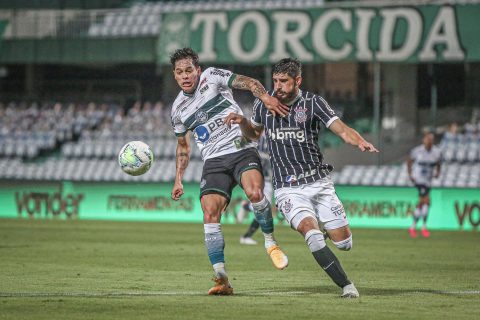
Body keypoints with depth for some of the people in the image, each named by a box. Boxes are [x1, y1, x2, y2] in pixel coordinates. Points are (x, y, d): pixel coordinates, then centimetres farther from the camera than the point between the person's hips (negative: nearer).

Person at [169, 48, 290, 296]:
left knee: (254, 192, -33)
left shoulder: (212, 77, 2)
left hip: (242, 151, -4)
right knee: (210, 215, -16)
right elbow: (183, 146, 28)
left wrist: (265, 97, -29)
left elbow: (246, 82, -9)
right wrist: (178, 179, 21)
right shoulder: (178, 109, 15)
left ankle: (270, 242, -8)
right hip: (214, 161, 4)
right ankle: (221, 279, -17)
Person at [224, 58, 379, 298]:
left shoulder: (313, 103, -5)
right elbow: (254, 134, 22)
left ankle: (325, 227, 35)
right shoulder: (263, 105, 4)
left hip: (319, 182, 0)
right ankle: (346, 286, -22)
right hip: (288, 189, 0)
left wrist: (360, 142, -34)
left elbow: (342, 129, -13)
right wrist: (242, 122, 0)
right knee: (310, 231, -27)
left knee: (344, 242, -2)